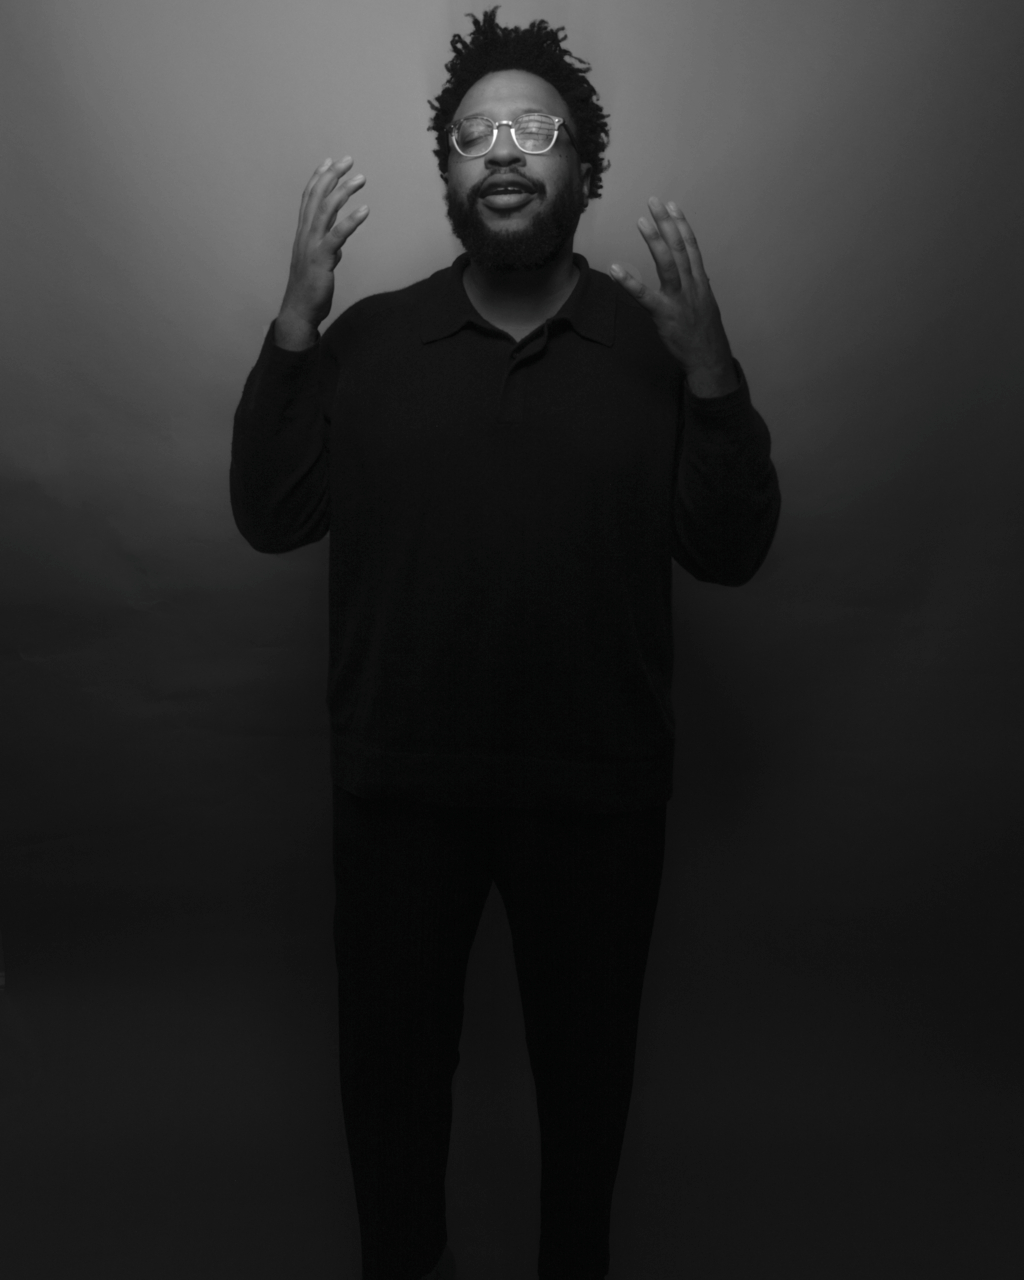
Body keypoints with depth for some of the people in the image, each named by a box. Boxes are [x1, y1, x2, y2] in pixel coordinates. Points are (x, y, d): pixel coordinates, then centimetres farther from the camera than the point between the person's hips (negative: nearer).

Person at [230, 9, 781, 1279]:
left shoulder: (657, 339, -2)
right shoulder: (369, 335, 0)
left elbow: (732, 551, -6)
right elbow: (269, 517, -5)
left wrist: (709, 370, -18)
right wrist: (292, 324, -14)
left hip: (598, 783, 0)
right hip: (401, 779, 1)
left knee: (585, 1048, 19)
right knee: (390, 1043, 17)